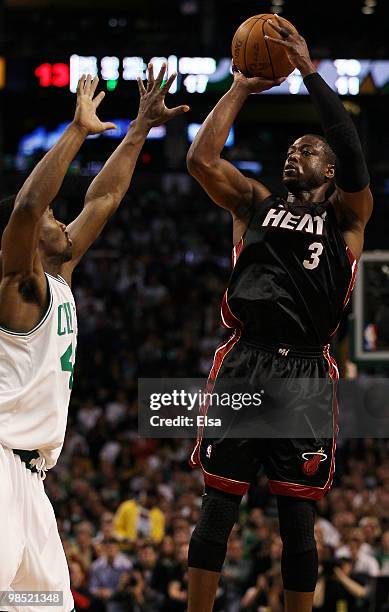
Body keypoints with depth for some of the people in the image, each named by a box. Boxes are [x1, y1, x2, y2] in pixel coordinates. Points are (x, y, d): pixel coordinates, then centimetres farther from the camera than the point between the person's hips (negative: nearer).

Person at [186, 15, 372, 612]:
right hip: (243, 362, 1)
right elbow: (201, 159, 5)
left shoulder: (346, 217, 12)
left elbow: (354, 158, -7)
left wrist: (310, 74, -6)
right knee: (216, 507, -1)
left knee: (298, 520, 2)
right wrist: (241, 89, 7)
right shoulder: (256, 204, 19)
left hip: (305, 372, -1)